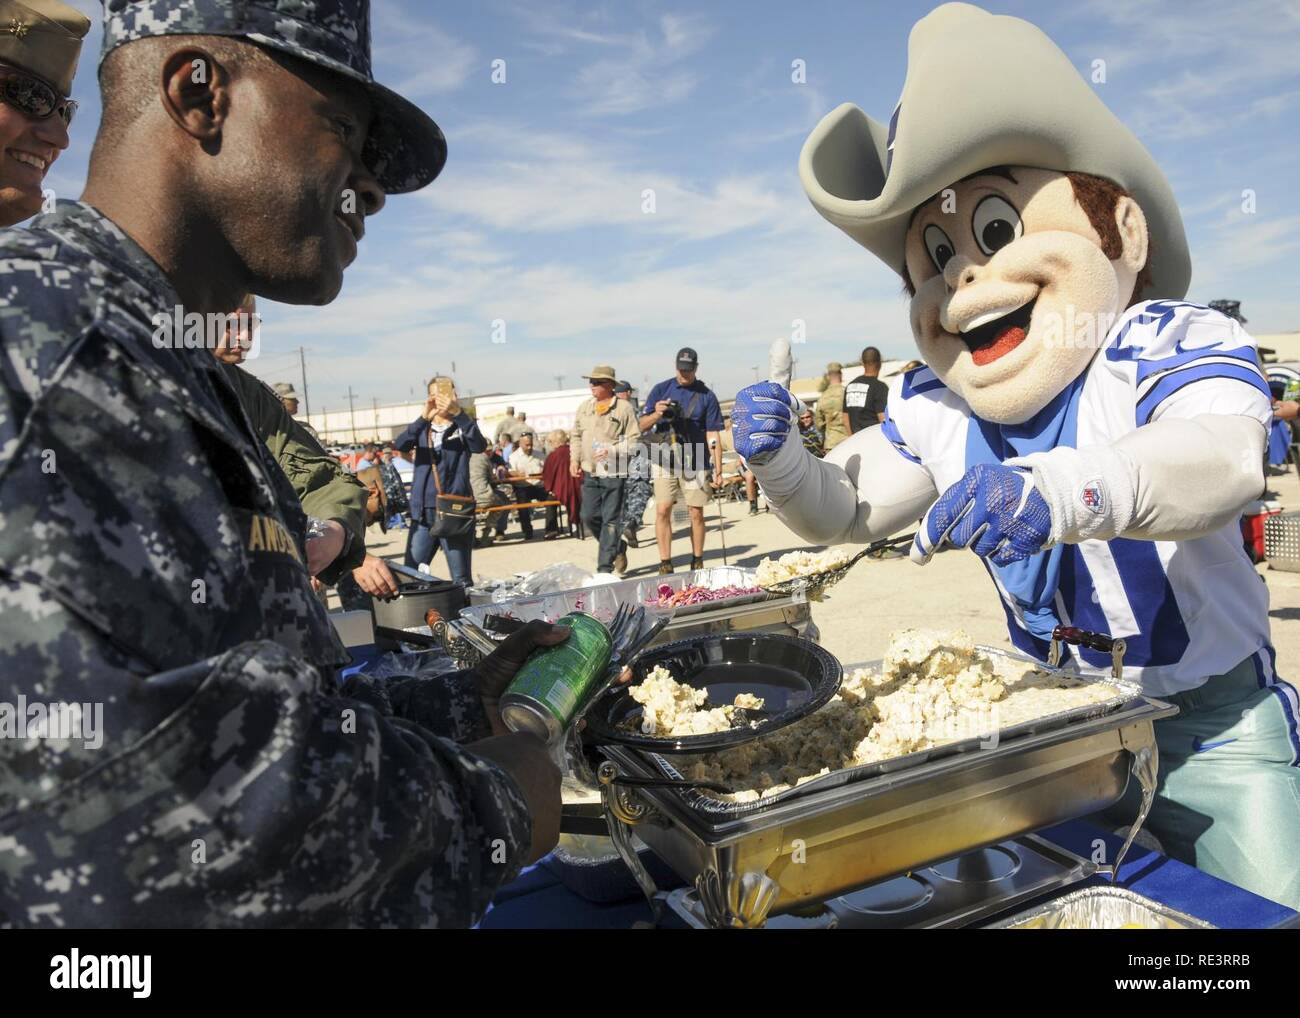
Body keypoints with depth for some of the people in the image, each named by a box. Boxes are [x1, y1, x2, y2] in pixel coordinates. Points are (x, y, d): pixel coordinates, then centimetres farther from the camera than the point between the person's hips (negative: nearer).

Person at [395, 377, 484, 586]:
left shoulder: (462, 427, 4)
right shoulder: (422, 428, 11)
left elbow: (480, 446, -17)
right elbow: (399, 445, -9)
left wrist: (459, 413, -30)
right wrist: (424, 418, -25)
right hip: (423, 512, 3)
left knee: (461, 579, 0)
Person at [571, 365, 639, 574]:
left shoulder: (624, 408, -6)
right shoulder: (584, 407, 11)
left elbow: (635, 440, -8)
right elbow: (577, 436, 20)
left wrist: (612, 451, -19)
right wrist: (574, 459, 8)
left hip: (615, 473, -6)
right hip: (590, 473, 6)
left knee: (611, 520, -2)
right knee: (589, 516, 7)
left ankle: (605, 567, 4)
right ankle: (617, 547, 29)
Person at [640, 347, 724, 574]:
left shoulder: (706, 396, 4)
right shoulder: (660, 390, 7)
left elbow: (713, 436, 2)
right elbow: (642, 427, 6)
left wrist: (718, 470, -4)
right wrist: (656, 415, -15)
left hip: (695, 463, -1)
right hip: (664, 460, 1)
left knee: (696, 513, 2)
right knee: (662, 511, -5)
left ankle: (697, 563, 14)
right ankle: (665, 564, 2)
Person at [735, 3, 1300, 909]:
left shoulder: (1175, 347, -21)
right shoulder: (933, 410, -6)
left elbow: (1223, 460, -42)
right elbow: (844, 511, -2)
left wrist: (1054, 491, -62)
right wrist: (782, 459, -24)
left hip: (1211, 728, -3)